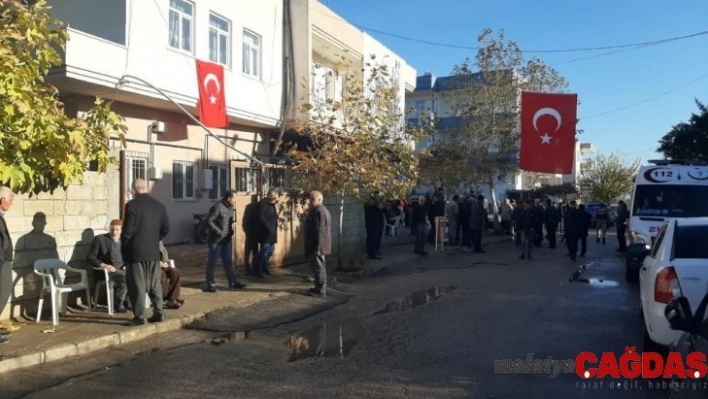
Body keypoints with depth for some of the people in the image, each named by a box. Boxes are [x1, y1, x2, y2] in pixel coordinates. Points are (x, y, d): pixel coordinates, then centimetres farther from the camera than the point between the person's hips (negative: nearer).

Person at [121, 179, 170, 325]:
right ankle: (158, 312, 15)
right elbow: (166, 228, 7)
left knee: (137, 285, 2)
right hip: (153, 251, 5)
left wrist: (124, 247, 2)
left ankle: (139, 316, 5)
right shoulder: (159, 205, 5)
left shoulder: (132, 205, -12)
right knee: (155, 283, 13)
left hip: (135, 251, -5)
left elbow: (128, 230, -13)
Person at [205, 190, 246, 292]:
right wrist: (218, 232, -22)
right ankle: (210, 285, 10)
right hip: (216, 240, -8)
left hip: (226, 240, 8)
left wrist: (231, 231, 6)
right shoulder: (217, 208, -18)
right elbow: (209, 221, -21)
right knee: (212, 262, 2)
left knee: (228, 262, 13)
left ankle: (233, 283, 19)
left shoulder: (230, 208, 8)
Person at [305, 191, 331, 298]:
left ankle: (321, 291, 2)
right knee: (319, 266, 17)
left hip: (318, 245, -11)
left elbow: (320, 231, -24)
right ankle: (319, 288, 27)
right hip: (316, 244, 11)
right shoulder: (316, 210, 15)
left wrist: (317, 247, -25)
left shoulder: (320, 212, -20)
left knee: (318, 266, -4)